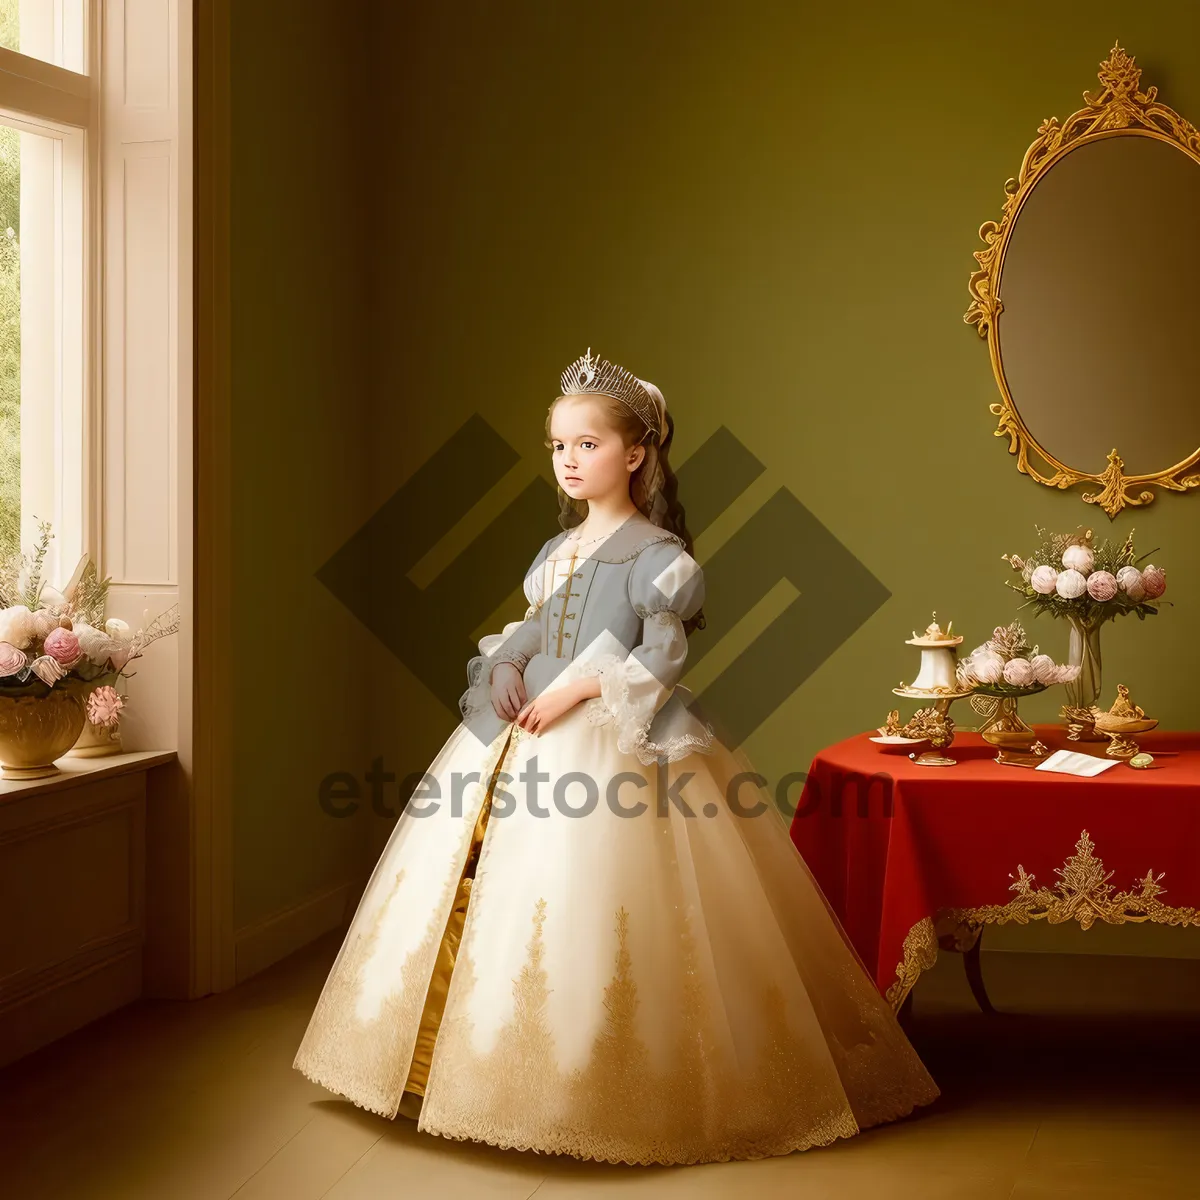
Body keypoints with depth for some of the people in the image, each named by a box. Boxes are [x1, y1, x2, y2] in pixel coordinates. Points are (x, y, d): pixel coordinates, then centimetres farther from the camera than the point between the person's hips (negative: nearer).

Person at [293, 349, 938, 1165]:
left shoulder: (655, 554, -7)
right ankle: (488, 1065, 17)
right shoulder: (555, 553, 16)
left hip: (614, 747, -8)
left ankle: (597, 1086, 1)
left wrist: (572, 692, -18)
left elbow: (661, 658, -13)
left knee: (584, 909, -12)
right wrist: (504, 671, 0)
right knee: (487, 896, 6)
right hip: (529, 742, 8)